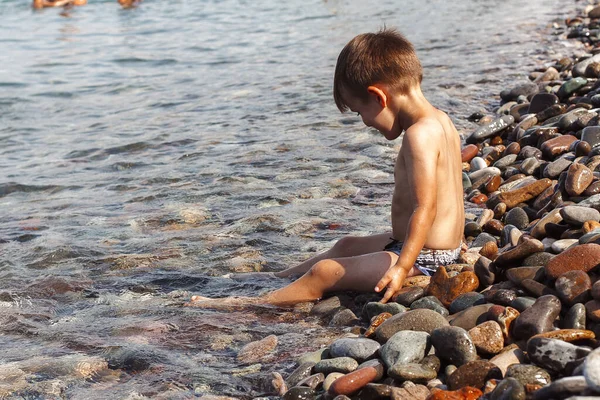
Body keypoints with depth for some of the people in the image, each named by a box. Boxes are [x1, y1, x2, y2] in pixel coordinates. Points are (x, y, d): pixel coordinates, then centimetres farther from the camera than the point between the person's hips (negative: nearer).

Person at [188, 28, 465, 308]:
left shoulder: (418, 136, -24)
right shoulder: (440, 120, 8)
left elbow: (425, 208, -31)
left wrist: (401, 268, -33)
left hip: (421, 258, -11)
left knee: (324, 272, -8)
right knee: (346, 246, 26)